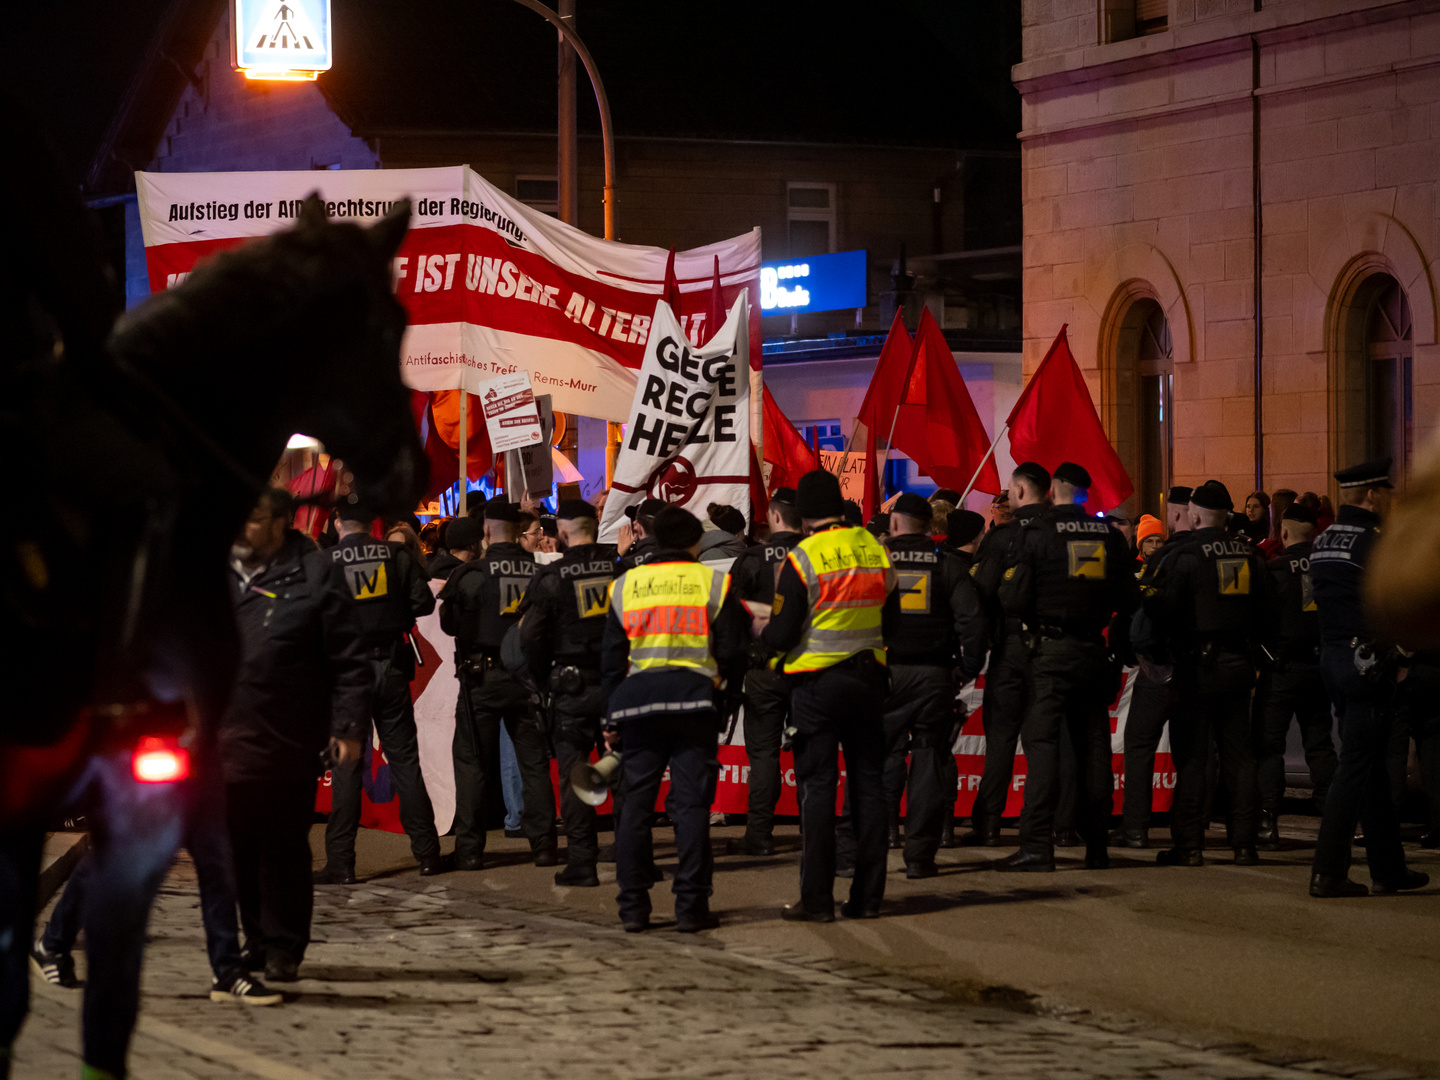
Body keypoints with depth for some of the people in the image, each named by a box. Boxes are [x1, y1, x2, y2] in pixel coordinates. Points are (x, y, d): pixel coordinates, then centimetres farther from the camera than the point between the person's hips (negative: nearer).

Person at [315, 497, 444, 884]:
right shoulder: (395, 555, 0)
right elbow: (424, 601, 0)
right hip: (391, 667, 2)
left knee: (346, 767, 0)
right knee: (404, 758, 10)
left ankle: (341, 862, -3)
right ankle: (427, 853, 12)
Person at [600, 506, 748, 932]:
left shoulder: (625, 585, 11)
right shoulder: (713, 582, 4)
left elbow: (611, 658, 11)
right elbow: (733, 652, 2)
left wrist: (612, 719, 14)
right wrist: (725, 697, 16)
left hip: (637, 697, 2)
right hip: (695, 698, -2)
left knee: (635, 802, 6)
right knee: (691, 803, -1)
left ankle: (633, 907, 4)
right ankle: (691, 906, -4)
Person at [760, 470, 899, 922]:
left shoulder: (803, 559, -13)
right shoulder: (876, 550, 4)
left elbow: (782, 634, -13)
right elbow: (891, 621, 12)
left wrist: (761, 629, 8)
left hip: (816, 681, -5)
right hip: (868, 677, 5)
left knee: (817, 786, -1)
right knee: (868, 783, 9)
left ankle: (817, 898, -2)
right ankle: (867, 896, 10)